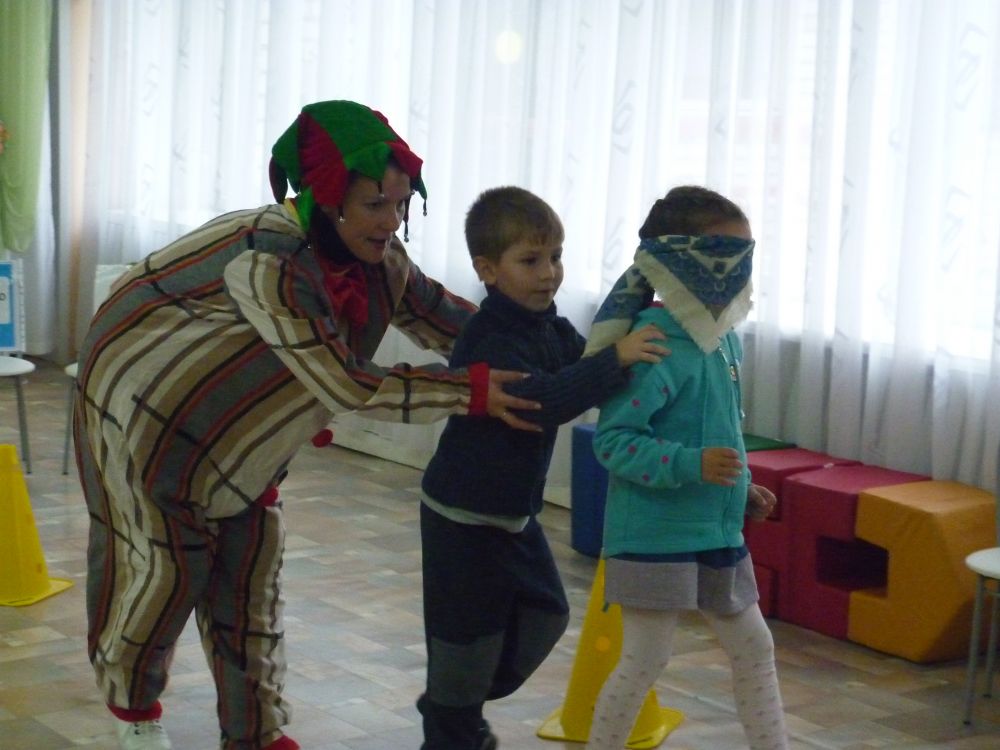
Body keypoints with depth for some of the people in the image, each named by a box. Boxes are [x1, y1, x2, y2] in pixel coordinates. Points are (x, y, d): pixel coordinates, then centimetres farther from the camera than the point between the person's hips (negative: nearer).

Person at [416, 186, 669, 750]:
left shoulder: (553, 329, 2)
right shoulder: (488, 342, -26)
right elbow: (544, 400, -40)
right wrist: (614, 360, -47)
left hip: (516, 510, 9)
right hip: (466, 514, -9)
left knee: (545, 616, 15)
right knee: (472, 632, 3)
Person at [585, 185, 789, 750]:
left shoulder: (723, 339, 6)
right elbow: (612, 440, -23)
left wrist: (742, 489, 13)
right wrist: (691, 466, -31)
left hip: (718, 533, 9)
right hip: (656, 537, -9)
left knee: (754, 648, 16)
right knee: (645, 661, 0)